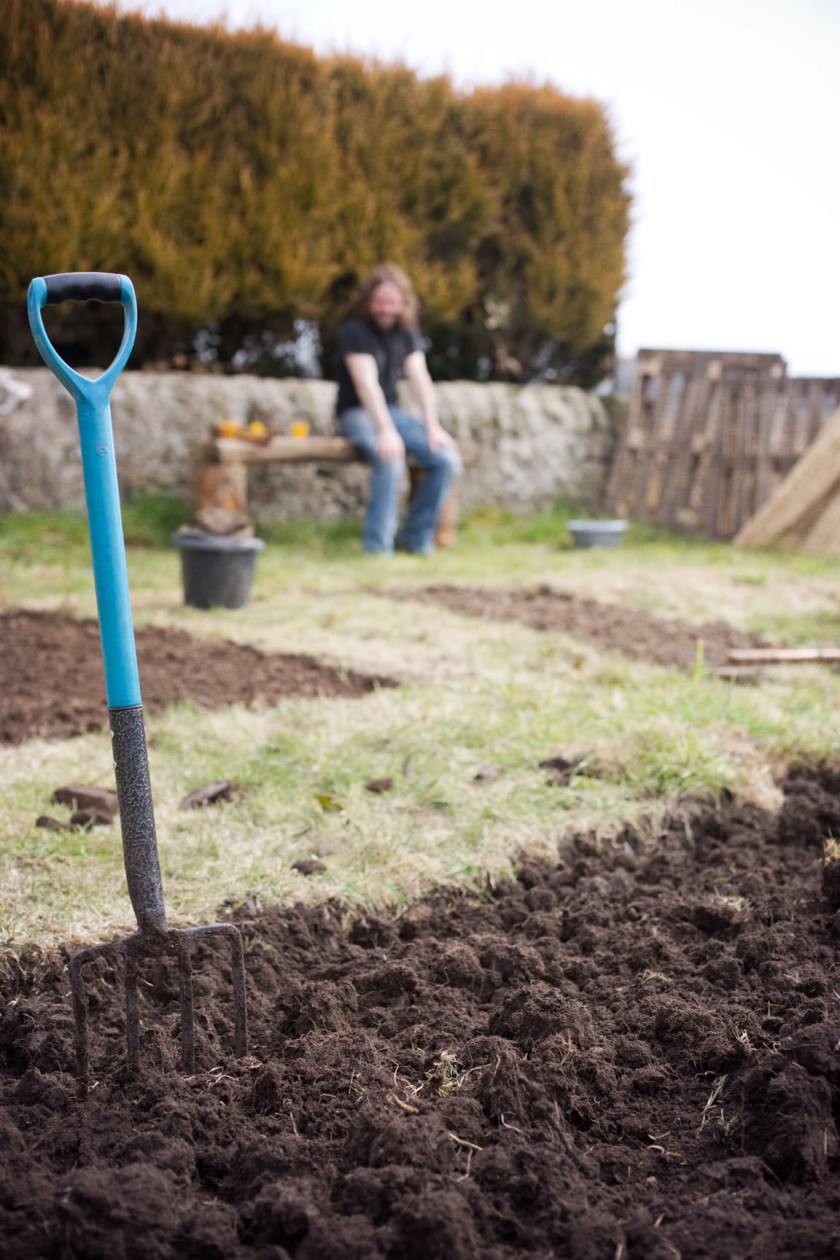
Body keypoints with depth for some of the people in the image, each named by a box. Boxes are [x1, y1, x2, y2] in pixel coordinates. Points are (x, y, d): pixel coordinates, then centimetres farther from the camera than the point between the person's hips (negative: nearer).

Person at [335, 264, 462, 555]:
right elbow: (367, 384, -24)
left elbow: (420, 380, 0)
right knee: (389, 457, -36)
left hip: (392, 411, 6)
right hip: (356, 414, -6)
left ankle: (415, 538, -4)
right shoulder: (355, 331, -12)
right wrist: (386, 431, -35)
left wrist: (433, 428, -12)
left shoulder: (407, 333, 8)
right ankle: (376, 547, -29)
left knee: (446, 458, -15)